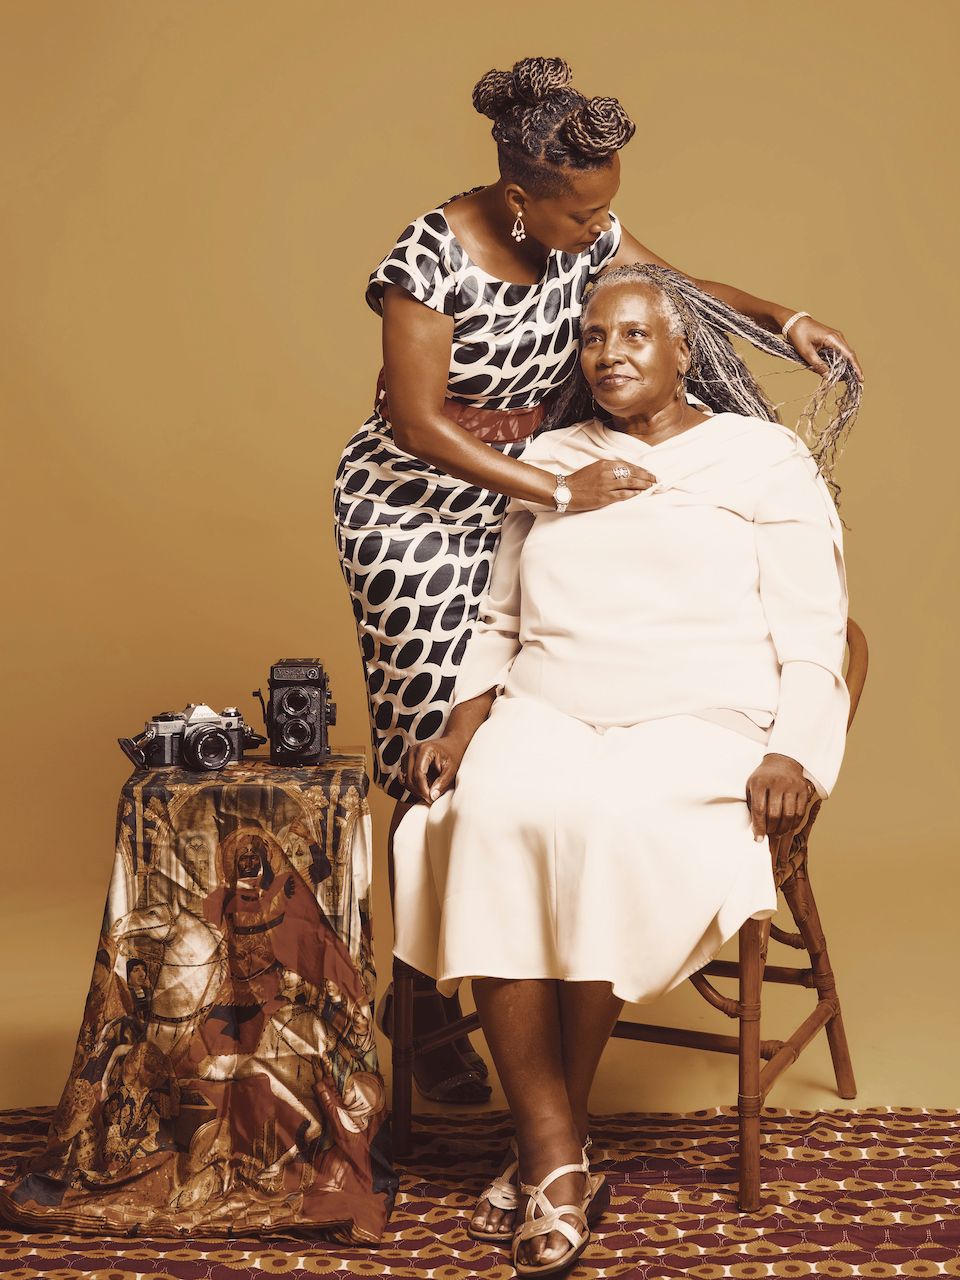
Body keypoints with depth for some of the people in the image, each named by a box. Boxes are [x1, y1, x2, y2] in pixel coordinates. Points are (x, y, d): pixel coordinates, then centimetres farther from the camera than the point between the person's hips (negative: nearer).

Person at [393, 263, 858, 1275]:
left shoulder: (764, 460, 10)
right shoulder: (551, 463, 21)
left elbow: (810, 633, 3)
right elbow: (499, 620, 24)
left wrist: (791, 755, -13)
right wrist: (462, 723, 6)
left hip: (698, 725, -3)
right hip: (545, 712, 3)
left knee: (607, 819, -36)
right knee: (490, 818, -32)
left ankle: (547, 1145, -21)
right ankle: (557, 1163, -29)